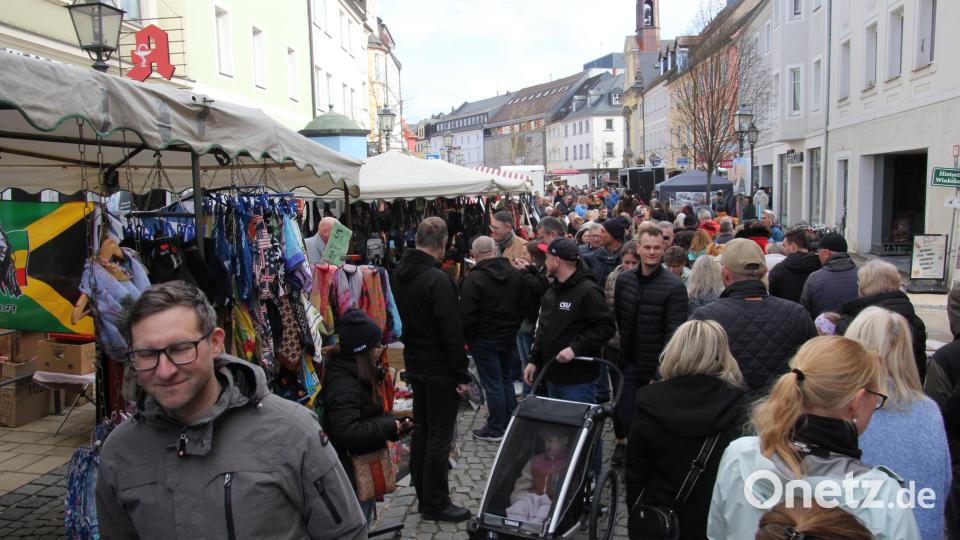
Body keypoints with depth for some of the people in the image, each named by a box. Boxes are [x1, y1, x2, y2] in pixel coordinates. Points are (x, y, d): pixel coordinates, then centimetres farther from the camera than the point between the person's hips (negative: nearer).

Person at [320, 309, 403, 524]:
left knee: (362, 524, 24)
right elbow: (348, 434, -35)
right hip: (354, 474, -10)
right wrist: (389, 426, -24)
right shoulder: (343, 386, -28)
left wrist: (390, 422, 0)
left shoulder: (357, 374, 4)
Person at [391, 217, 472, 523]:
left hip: (413, 363, 8)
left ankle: (423, 493, 30)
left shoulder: (398, 274, 3)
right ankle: (435, 504, 10)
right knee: (440, 435, 1)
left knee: (422, 429, 18)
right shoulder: (438, 279, -22)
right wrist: (462, 374, -16)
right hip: (439, 368, -8)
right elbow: (451, 332, -22)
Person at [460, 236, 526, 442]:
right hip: (509, 338, 6)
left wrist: (465, 338, -4)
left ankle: (495, 430, 9)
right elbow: (523, 306, 8)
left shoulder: (473, 278, -18)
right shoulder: (515, 274, 2)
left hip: (485, 340, -6)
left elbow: (467, 315, -17)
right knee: (507, 380, 17)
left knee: (492, 384, 1)